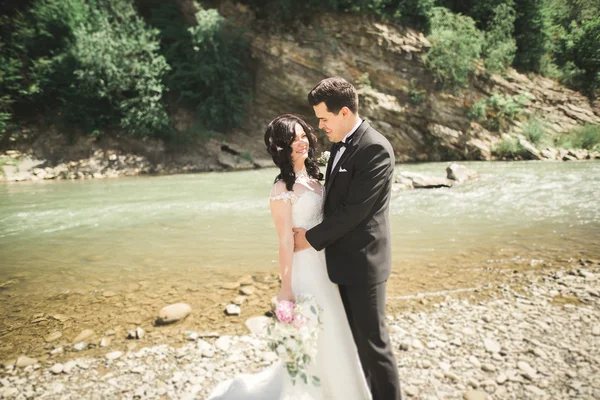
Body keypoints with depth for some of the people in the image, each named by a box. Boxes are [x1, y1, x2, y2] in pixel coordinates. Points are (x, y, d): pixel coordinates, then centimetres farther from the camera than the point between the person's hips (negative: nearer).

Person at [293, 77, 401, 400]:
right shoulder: (340, 145, 9)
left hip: (363, 261, -9)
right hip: (344, 258, 9)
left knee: (373, 340, 5)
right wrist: (316, 234, 3)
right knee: (355, 335, 21)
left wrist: (312, 238, -13)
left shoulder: (374, 149, -19)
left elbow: (354, 210, -22)